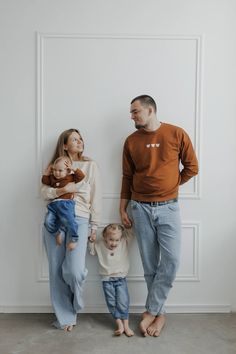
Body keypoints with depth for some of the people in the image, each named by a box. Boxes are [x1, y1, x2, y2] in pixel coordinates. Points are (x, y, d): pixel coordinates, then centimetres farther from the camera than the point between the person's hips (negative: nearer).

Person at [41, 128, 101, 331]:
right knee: (56, 270, 4)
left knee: (74, 270, -14)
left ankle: (75, 304, 21)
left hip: (79, 220, -2)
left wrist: (95, 226, 2)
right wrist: (64, 189, -13)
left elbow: (96, 198, 6)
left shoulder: (90, 166, 10)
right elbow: (45, 193, 4)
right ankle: (64, 316, 22)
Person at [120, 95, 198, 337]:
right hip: (140, 208, 2)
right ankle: (159, 313, 19)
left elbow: (191, 167, 4)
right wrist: (123, 209, 7)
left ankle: (150, 311, 7)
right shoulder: (131, 142, 4)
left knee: (171, 260, -9)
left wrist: (170, 184, 2)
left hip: (168, 207, -1)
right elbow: (127, 177, 8)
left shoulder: (177, 134, -2)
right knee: (150, 264, 5)